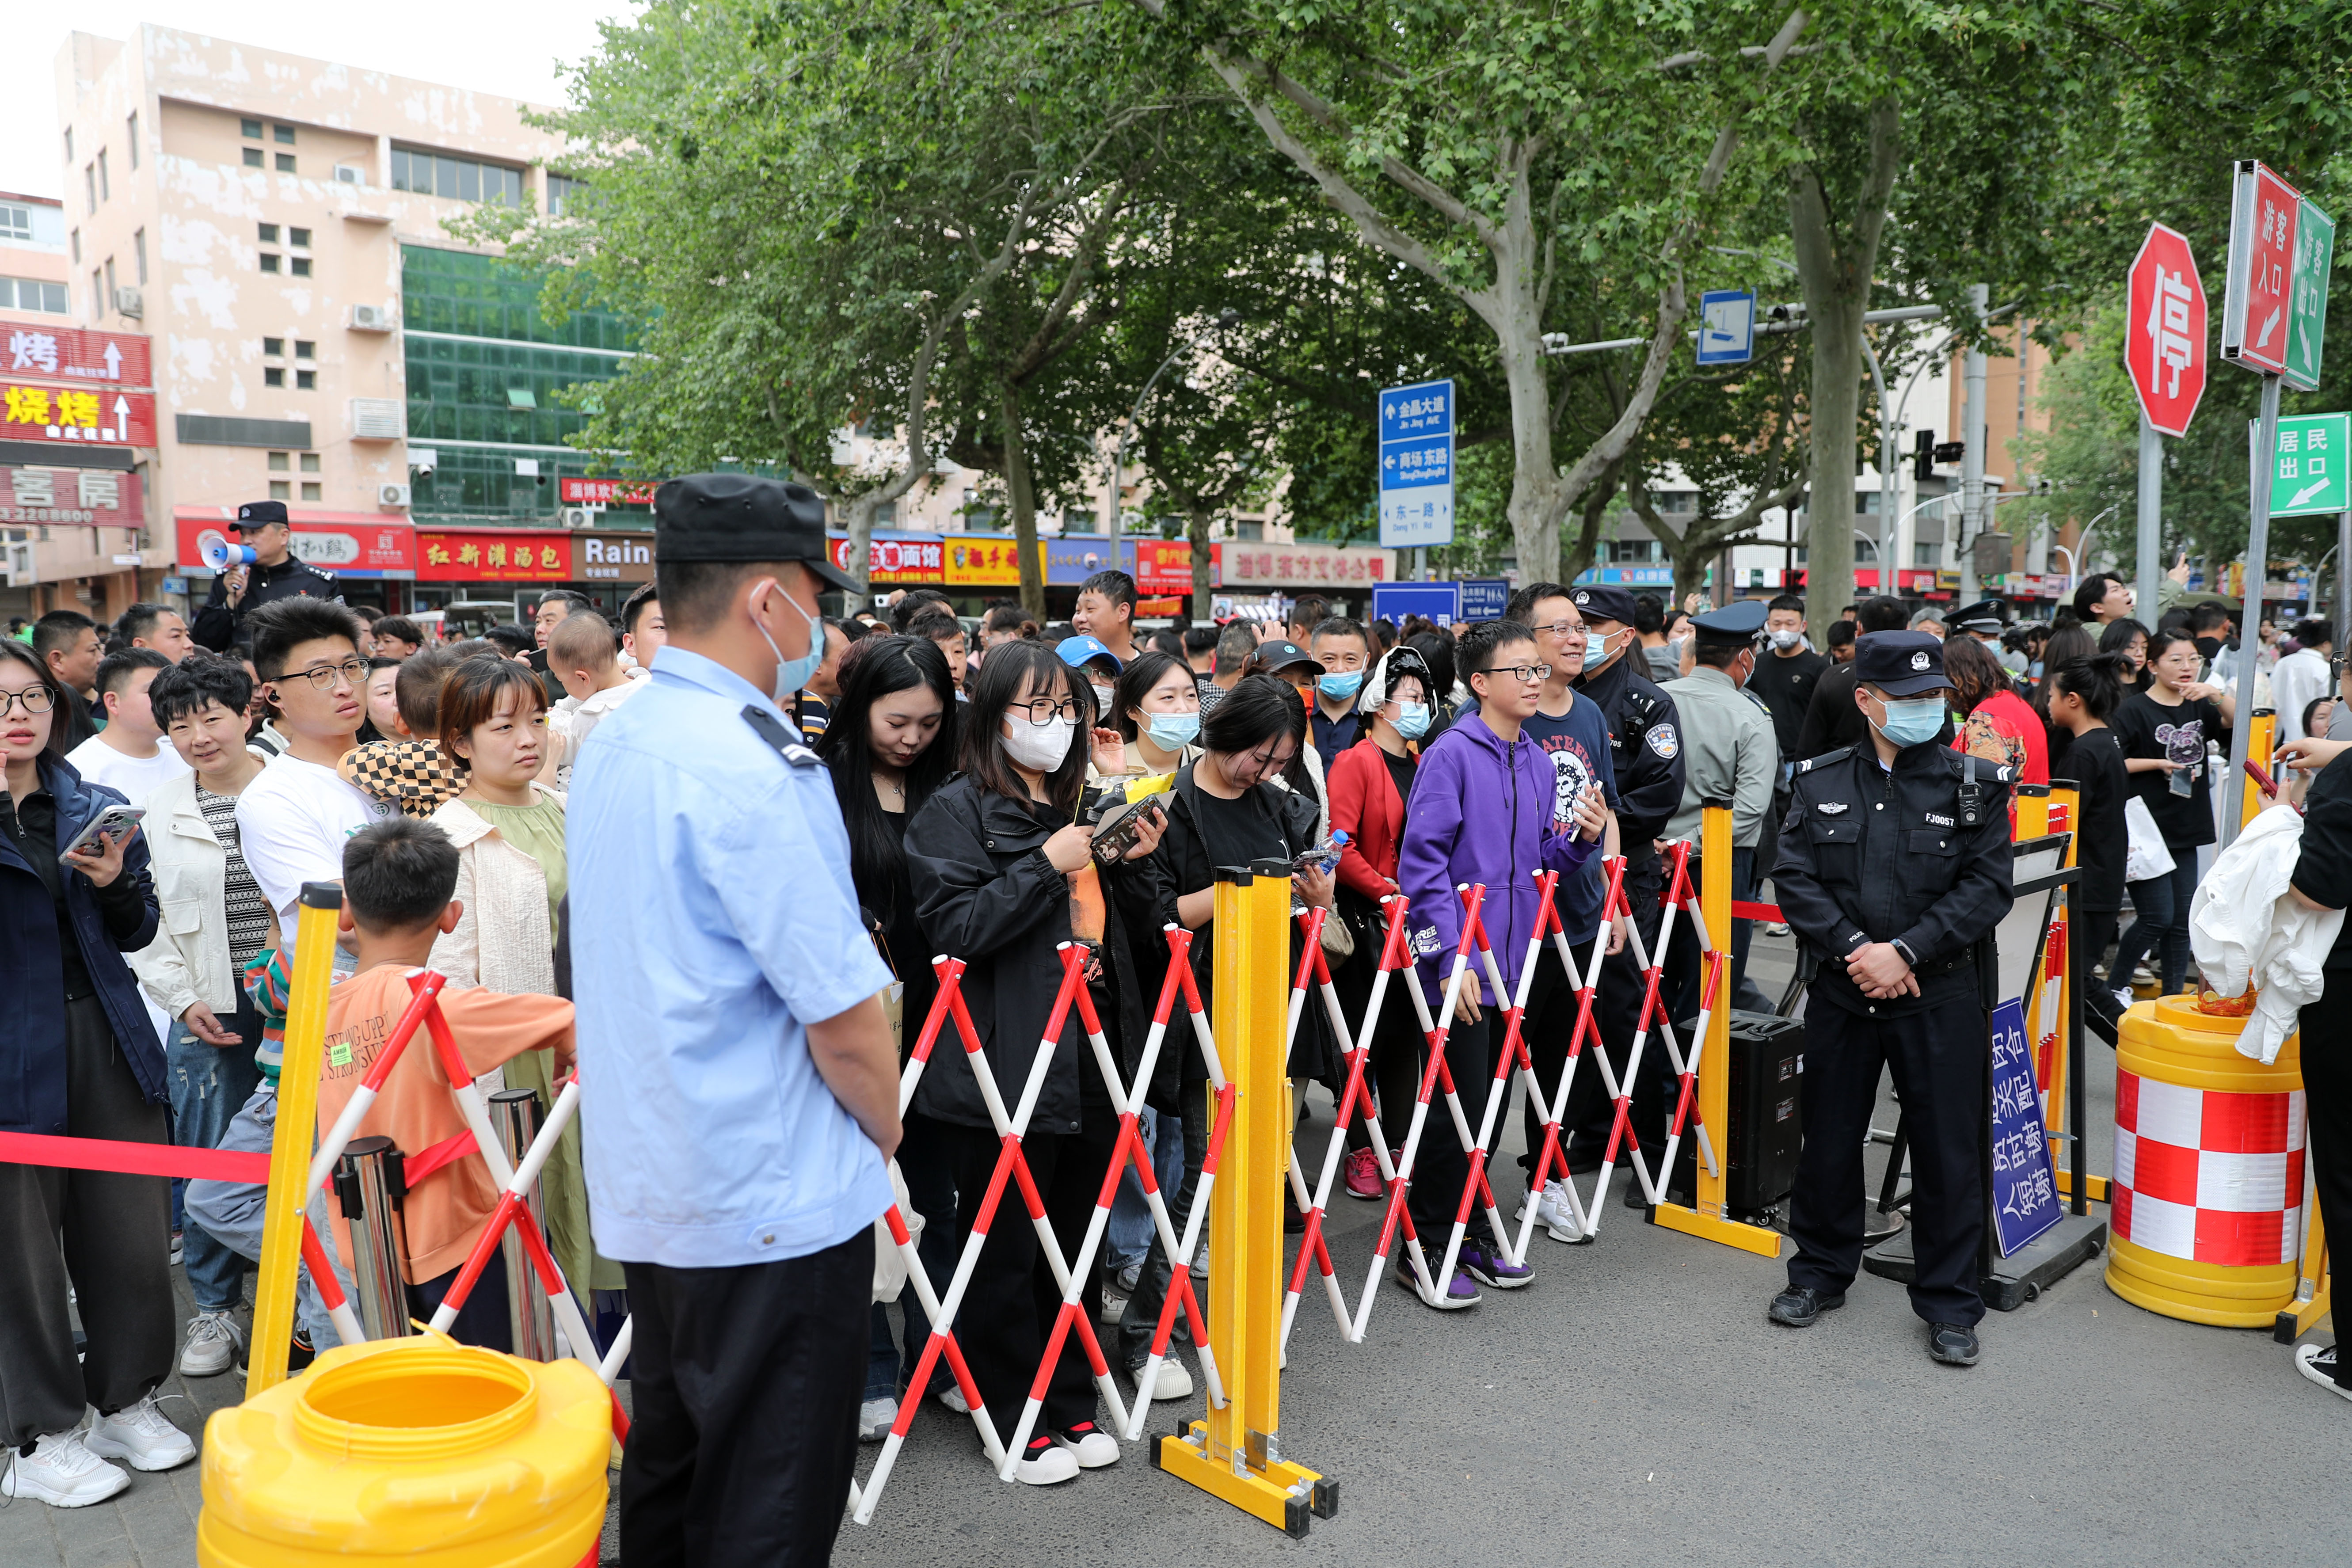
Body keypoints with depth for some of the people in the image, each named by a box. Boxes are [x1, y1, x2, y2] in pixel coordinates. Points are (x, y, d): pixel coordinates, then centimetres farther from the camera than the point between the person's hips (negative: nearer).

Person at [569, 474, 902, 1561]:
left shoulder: (611, 745, 7)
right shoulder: (756, 767, -22)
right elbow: (844, 1019, -22)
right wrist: (886, 1136, -2)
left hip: (649, 1183, 9)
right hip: (776, 1201, -9)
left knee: (670, 1466, 22)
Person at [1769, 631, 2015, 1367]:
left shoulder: (1976, 785, -2)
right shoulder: (1821, 781, 3)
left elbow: (1986, 888, -8)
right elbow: (1794, 877, -2)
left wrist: (1904, 951, -17)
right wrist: (1853, 949, -14)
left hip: (1940, 997, -2)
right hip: (1842, 993, 2)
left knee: (1948, 1150, 5)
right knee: (1828, 1138, 13)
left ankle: (1950, 1304, 20)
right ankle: (1821, 1272, 31)